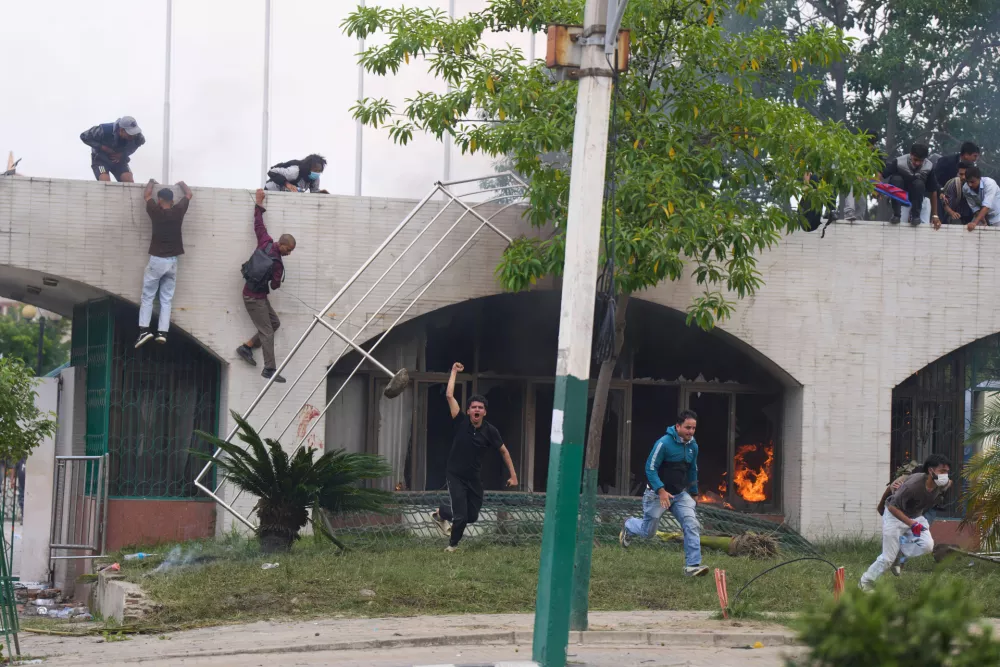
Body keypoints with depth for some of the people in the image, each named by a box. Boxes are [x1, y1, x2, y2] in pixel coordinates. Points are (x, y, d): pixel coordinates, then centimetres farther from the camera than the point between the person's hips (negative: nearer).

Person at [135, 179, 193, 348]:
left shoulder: (155, 211, -8)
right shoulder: (178, 211, -3)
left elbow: (146, 195, 12)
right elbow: (189, 194, 15)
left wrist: (151, 182, 30)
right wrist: (181, 184, 33)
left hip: (157, 260, -3)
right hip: (172, 261, 3)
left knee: (147, 297, 5)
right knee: (166, 299, 6)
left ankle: (144, 330, -7)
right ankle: (162, 332, -3)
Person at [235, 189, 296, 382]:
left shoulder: (265, 242, -6)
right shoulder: (277, 264, -24)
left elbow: (258, 224, 6)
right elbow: (275, 285, -13)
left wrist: (259, 205, 17)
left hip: (255, 294, 9)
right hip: (255, 298, -9)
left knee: (274, 322, 15)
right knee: (267, 332, -6)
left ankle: (247, 347, 16)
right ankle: (270, 369, -6)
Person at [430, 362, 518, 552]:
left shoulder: (490, 431, -10)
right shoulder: (461, 422, -15)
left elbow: (503, 451, 3)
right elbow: (449, 395, -18)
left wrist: (513, 475, 1)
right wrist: (454, 372, -13)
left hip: (474, 479, 4)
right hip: (455, 476, -3)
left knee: (472, 516, 12)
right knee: (461, 515, -9)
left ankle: (441, 513, 41)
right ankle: (453, 544, 22)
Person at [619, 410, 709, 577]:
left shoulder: (693, 446, 1)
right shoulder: (664, 443, -21)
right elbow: (650, 468, -19)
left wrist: (693, 493, 21)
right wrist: (661, 491, -27)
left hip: (680, 494, 5)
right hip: (657, 494, -5)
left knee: (692, 525, -14)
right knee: (648, 532, 8)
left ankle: (692, 566, -14)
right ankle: (629, 527, 43)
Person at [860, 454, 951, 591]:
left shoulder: (942, 486, -16)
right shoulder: (913, 485, -36)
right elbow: (892, 507, -29)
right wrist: (911, 524, -37)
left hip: (916, 516, 6)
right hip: (895, 516, -6)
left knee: (927, 545, -19)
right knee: (887, 558, -5)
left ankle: (899, 551, 6)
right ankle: (866, 582, 16)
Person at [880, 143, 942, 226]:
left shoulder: (929, 167, -21)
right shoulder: (899, 162, -26)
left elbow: (933, 191, -15)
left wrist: (935, 215, -13)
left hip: (915, 195, 1)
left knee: (919, 183, -32)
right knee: (896, 179, -32)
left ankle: (915, 215, -16)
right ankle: (896, 214, -23)